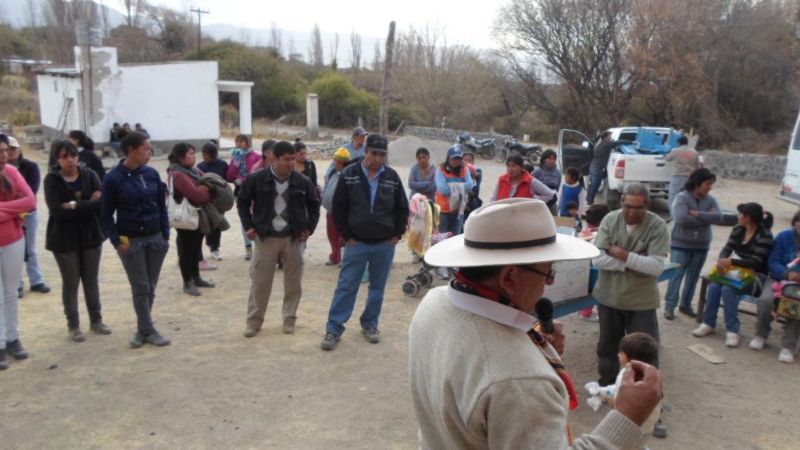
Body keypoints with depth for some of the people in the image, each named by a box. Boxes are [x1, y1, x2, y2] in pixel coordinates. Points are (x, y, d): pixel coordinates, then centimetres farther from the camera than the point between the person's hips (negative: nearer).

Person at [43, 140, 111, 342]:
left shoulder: (89, 174, 0)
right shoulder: (52, 180, -8)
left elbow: (101, 202, -13)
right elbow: (57, 211, -20)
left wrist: (75, 206, -18)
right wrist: (88, 204, -19)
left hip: (91, 235, 3)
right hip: (64, 239, -2)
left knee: (91, 280, 13)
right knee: (71, 283, 7)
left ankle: (96, 320, 27)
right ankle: (73, 325, 20)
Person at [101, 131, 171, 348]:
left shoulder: (152, 174, 1)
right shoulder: (113, 178, -9)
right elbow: (107, 214, -4)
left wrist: (166, 234, 3)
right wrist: (116, 241, -10)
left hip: (155, 238, 4)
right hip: (130, 240, -4)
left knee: (150, 287, 9)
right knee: (140, 288, 2)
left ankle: (142, 330, 21)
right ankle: (148, 331, 13)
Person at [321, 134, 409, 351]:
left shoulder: (392, 177, 0)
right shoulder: (349, 174, -5)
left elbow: (402, 209, 8)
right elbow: (338, 207, -1)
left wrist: (397, 235, 3)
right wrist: (346, 235, -3)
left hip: (385, 245, 2)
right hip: (356, 243, -2)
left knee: (377, 288, 12)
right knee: (346, 287, 0)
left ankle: (370, 325, 28)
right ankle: (333, 329, 8)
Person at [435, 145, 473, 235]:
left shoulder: (465, 170, 4)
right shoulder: (441, 170, -8)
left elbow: (469, 186, -10)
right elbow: (442, 189, -20)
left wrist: (451, 186, -15)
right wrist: (461, 187, -13)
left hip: (458, 209, 3)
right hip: (443, 209, -3)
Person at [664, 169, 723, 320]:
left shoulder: (710, 200, 4)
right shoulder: (681, 198, -12)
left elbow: (718, 217, -11)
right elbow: (682, 219, -25)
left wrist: (697, 214, -19)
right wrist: (706, 218, -14)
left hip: (701, 246, 5)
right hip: (680, 244, -5)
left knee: (693, 277, 13)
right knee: (676, 276, -3)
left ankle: (685, 305, 25)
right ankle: (669, 306, 3)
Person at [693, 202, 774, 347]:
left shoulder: (764, 235, -13)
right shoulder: (738, 230, 8)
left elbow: (756, 262, -21)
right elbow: (727, 248, 1)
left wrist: (731, 262, -33)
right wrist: (722, 261, -23)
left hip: (756, 275, -6)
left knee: (728, 289, -31)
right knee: (714, 286, -22)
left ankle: (732, 330, -25)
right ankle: (708, 324, -14)